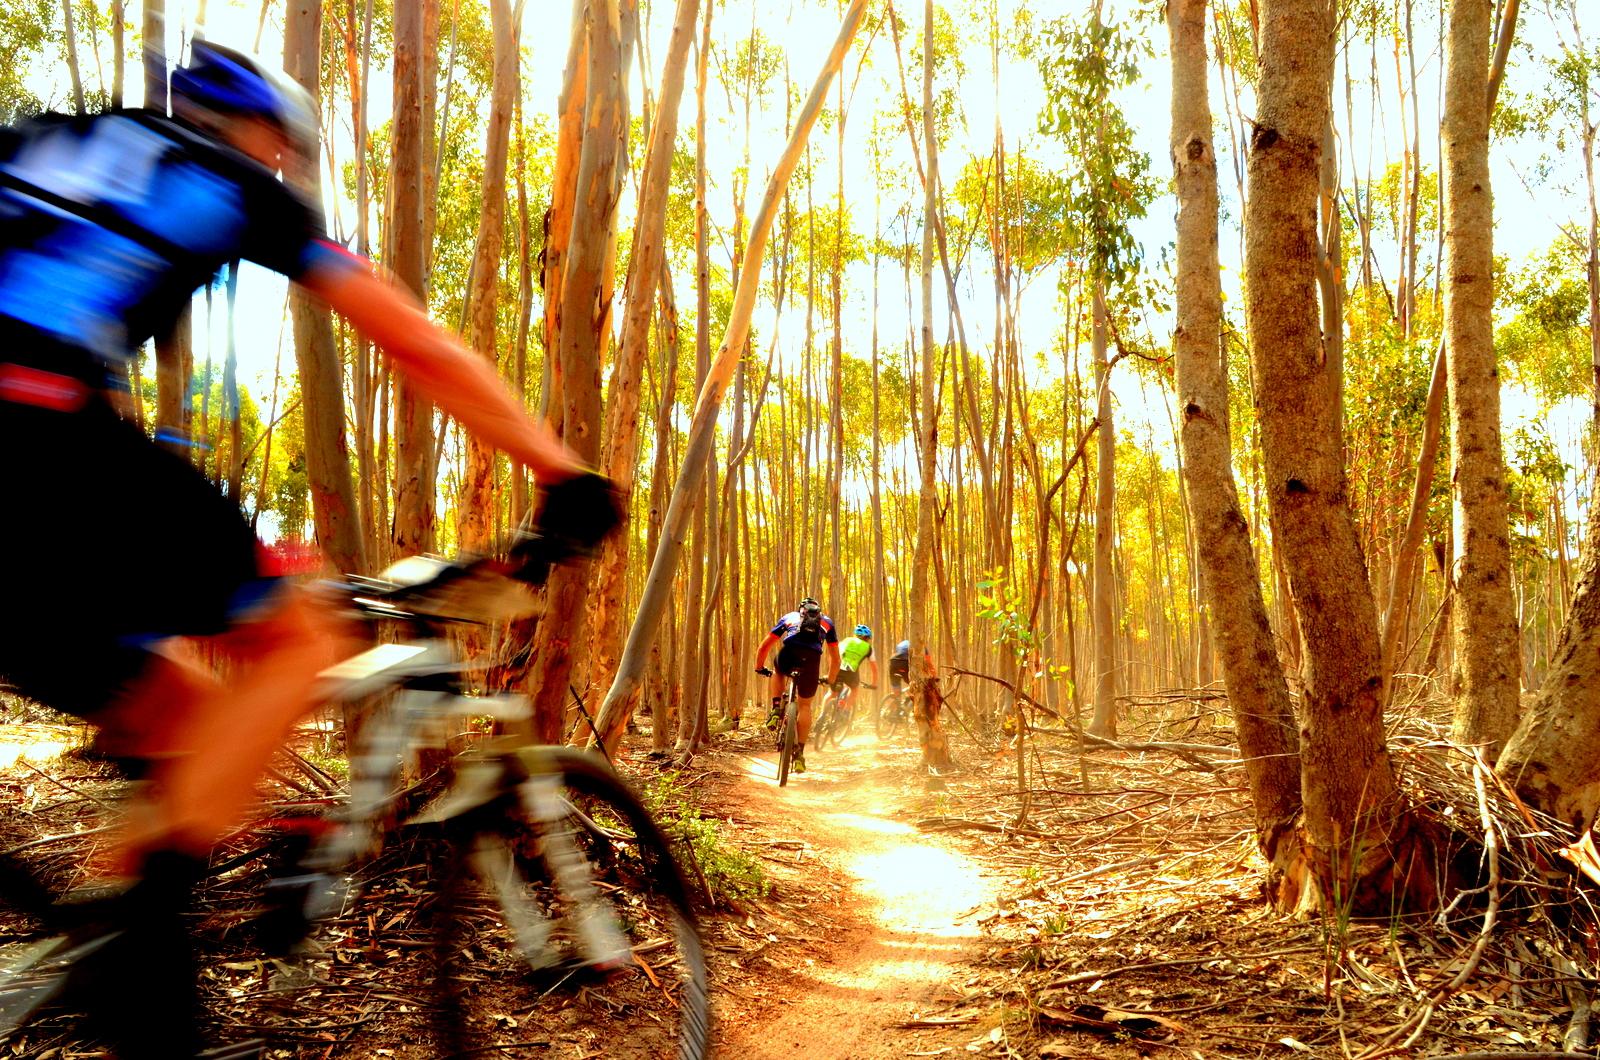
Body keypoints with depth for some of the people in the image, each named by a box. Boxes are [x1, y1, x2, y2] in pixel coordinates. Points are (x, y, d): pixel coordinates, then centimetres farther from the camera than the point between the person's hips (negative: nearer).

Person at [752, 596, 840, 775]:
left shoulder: (789, 617, 34)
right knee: (805, 706, 17)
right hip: (811, 659, 0)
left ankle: (776, 710, 18)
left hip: (788, 654, 0)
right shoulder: (827, 622, 35)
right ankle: (799, 754, 13)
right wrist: (831, 679, 49)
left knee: (778, 672, 37)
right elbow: (835, 657, 36)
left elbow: (764, 647, 34)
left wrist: (759, 668, 47)